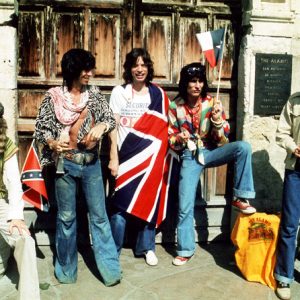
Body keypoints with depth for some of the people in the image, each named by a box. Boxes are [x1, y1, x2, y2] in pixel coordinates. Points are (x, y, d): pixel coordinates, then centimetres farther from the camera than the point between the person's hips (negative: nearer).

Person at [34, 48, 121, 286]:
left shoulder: (94, 93, 3)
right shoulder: (54, 96, -3)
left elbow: (111, 118, 1)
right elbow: (40, 128, -3)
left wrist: (102, 126, -22)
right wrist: (52, 143, -23)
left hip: (91, 162, 2)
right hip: (65, 163, -2)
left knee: (99, 215, 5)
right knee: (66, 217, 9)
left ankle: (110, 268, 14)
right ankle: (66, 269, 26)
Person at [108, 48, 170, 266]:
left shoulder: (158, 94, 9)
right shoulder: (120, 92, 2)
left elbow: (162, 127, 9)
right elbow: (113, 126, -2)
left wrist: (160, 155, -1)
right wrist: (113, 158, -8)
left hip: (150, 156, 2)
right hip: (127, 154, -2)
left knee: (149, 199, 5)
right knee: (121, 203, -2)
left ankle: (147, 247, 20)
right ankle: (114, 249, 13)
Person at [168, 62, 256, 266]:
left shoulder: (213, 103, -5)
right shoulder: (175, 106, -4)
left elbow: (222, 141, -5)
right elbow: (171, 139, 3)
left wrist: (217, 120, -23)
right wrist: (179, 139, -19)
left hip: (211, 152, 0)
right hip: (190, 156, 0)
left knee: (243, 147, -28)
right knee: (185, 206, -4)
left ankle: (241, 198, -16)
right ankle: (186, 250, 16)